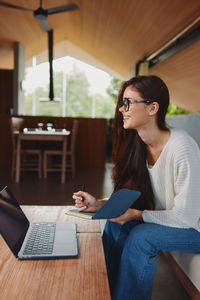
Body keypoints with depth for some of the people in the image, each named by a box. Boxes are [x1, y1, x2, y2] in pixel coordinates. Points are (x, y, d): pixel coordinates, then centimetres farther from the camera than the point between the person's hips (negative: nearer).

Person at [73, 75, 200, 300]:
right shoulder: (138, 145, -6)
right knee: (115, 224, -14)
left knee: (141, 236, -28)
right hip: (162, 218, 7)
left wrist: (136, 214, -26)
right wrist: (98, 204, -14)